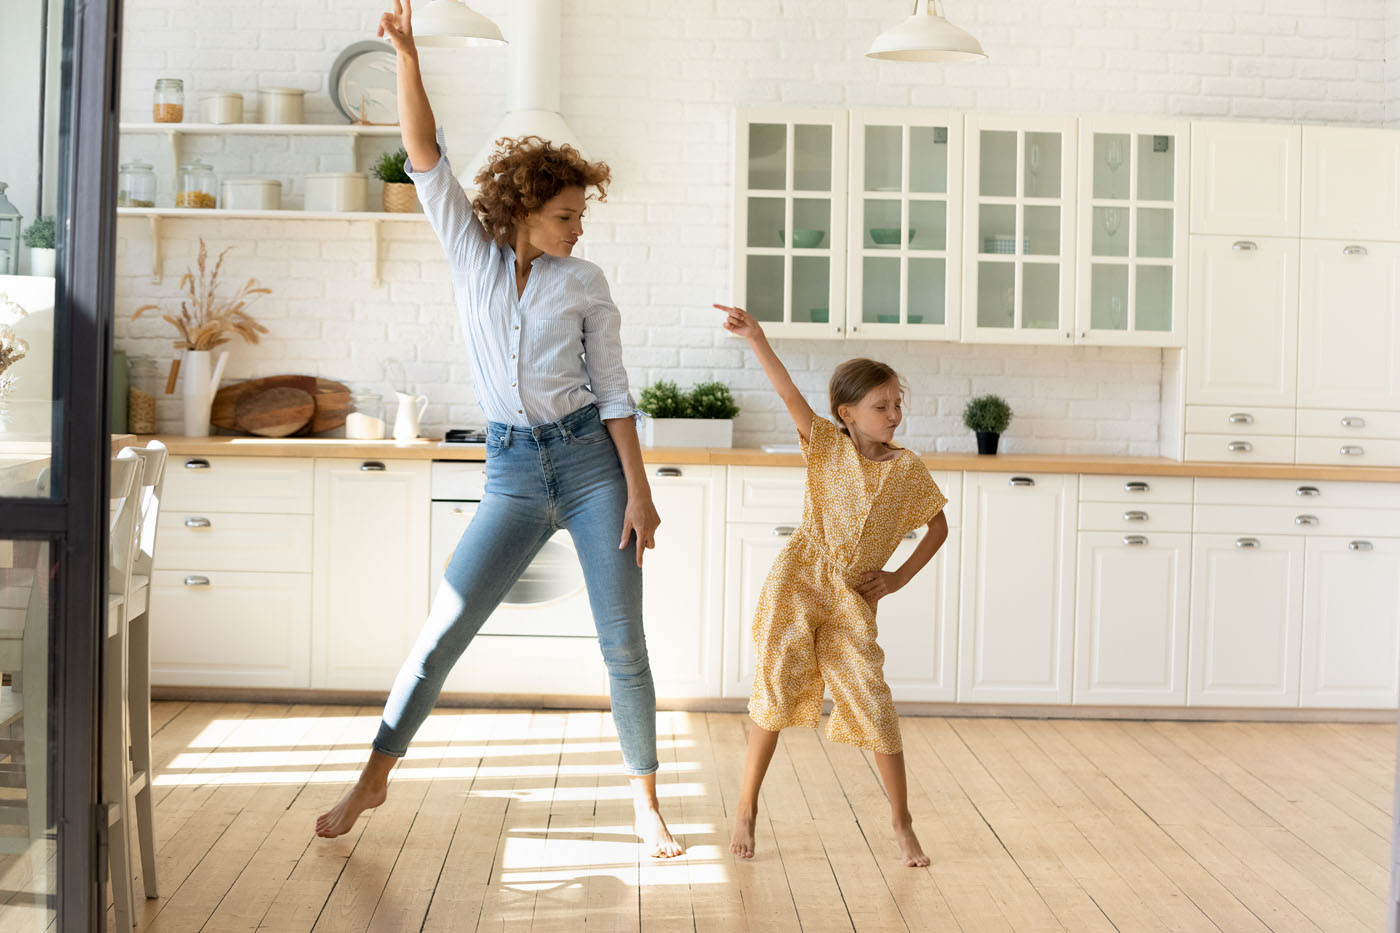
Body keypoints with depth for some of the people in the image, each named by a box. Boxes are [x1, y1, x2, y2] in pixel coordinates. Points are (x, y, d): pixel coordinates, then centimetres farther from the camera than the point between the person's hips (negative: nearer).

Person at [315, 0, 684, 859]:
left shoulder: (585, 283, 1)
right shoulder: (473, 253, 3)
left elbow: (614, 391, 2)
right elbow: (426, 157, -7)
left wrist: (638, 490, -4)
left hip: (591, 461, 0)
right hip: (513, 472, 1)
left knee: (624, 644, 0)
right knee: (445, 626, -3)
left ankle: (646, 803, 14)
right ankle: (375, 777, 12)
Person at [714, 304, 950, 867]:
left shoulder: (907, 468, 3)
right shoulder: (828, 445, -1)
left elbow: (938, 528, 15)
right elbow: (790, 395, -15)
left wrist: (898, 579, 6)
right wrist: (756, 338, -28)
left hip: (853, 600, 2)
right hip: (796, 585, -1)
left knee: (873, 703, -1)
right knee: (774, 693, -3)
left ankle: (901, 819, 16)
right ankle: (746, 809, 12)